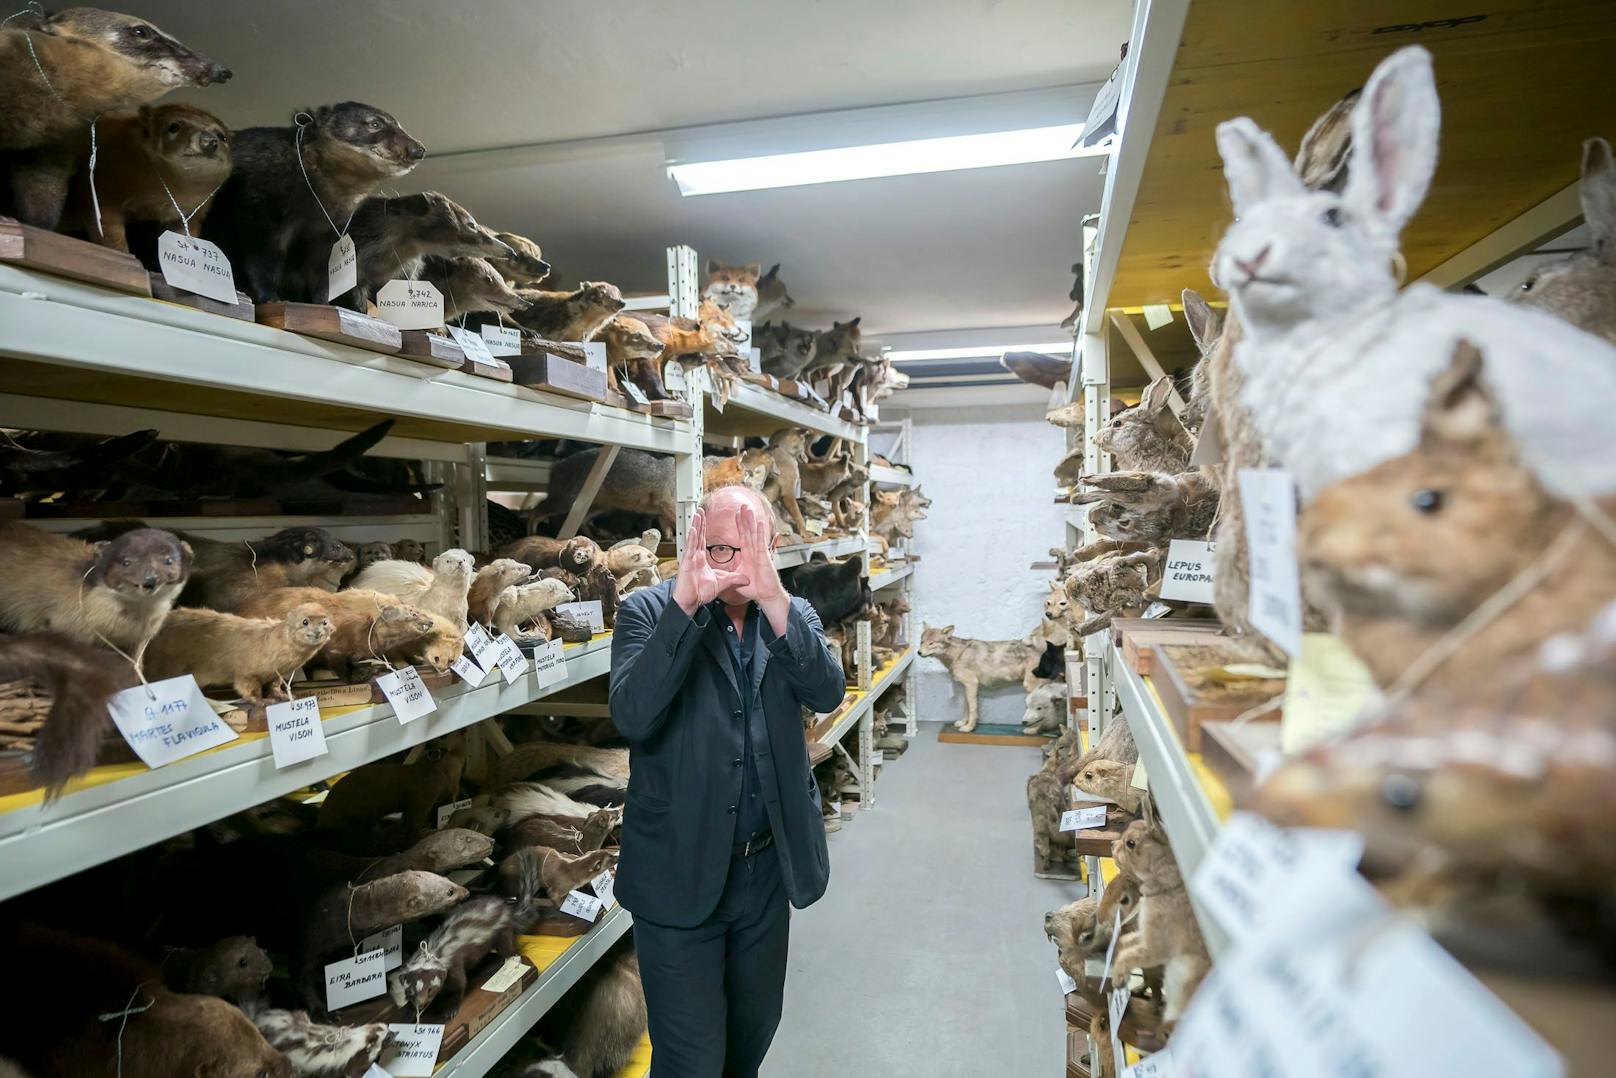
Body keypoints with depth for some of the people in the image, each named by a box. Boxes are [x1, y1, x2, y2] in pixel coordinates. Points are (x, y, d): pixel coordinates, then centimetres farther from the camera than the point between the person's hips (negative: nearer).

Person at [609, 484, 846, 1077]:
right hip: (680, 873, -3)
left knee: (754, 1030, 23)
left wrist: (774, 599, -32)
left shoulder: (792, 615, 0)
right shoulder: (649, 611, -10)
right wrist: (685, 602, -35)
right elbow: (631, 717, -25)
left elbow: (827, 693, -18)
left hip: (769, 868, 4)